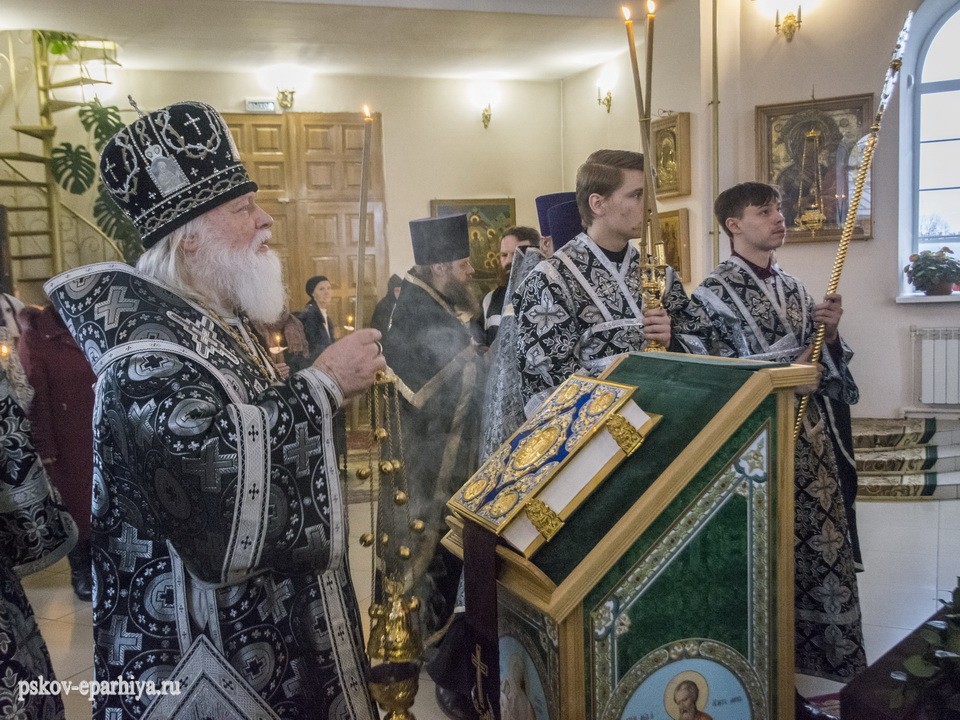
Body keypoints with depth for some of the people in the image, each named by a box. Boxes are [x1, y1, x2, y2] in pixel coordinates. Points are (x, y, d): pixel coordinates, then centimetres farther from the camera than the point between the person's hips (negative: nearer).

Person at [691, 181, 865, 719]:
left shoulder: (794, 288, 13)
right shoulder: (715, 293, -8)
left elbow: (819, 362, 16)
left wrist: (830, 332, -4)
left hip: (808, 440, 7)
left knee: (815, 559, 9)